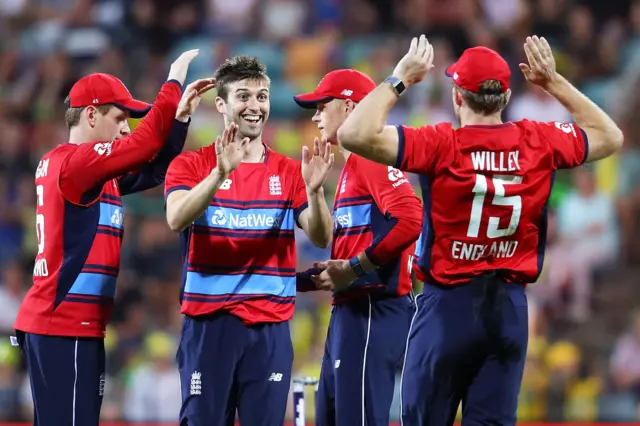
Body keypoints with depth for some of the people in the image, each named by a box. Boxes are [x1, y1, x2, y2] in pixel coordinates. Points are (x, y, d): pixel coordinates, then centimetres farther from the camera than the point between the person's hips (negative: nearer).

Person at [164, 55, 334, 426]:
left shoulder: (288, 172, 8)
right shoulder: (191, 166, 1)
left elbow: (321, 238, -2)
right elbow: (176, 220, -17)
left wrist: (314, 190, -21)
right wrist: (220, 173, -31)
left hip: (270, 325, 2)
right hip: (208, 321, -2)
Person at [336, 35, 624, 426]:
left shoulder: (441, 145, -14)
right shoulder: (540, 143, -2)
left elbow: (355, 134, -20)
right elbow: (611, 137, 16)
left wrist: (400, 79, -9)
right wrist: (553, 82, 16)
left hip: (448, 305, -3)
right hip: (510, 306, 3)